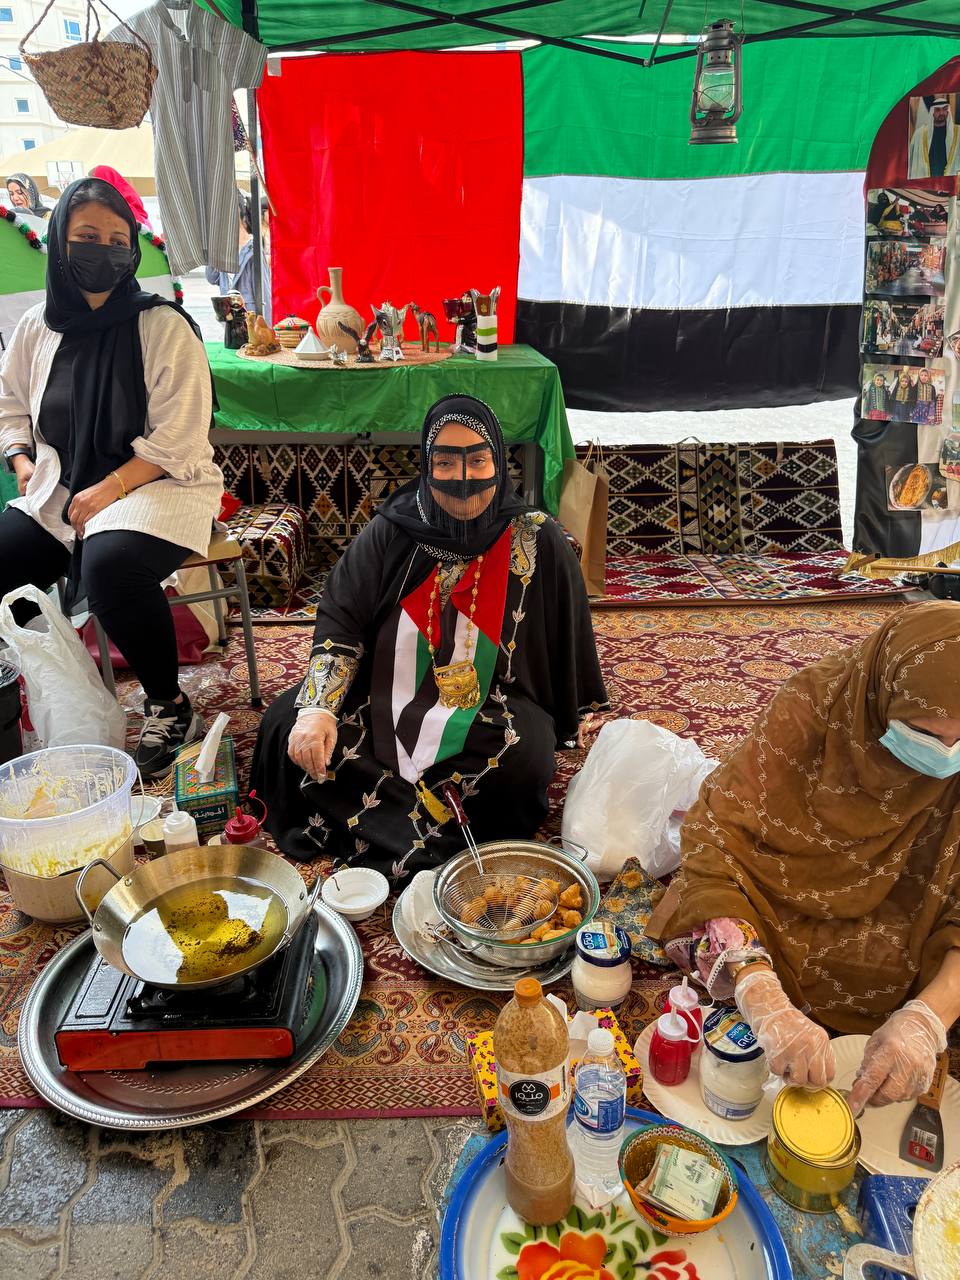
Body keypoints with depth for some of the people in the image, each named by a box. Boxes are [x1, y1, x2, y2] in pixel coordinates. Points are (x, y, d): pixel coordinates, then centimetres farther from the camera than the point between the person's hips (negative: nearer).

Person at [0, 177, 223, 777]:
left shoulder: (165, 327, -8)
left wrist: (107, 491, -17)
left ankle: (169, 710, -14)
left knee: (110, 564, -36)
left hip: (156, 487, -6)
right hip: (58, 493, 6)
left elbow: (177, 441, -13)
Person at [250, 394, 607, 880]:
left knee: (522, 763, -34)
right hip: (386, 695, 2)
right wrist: (318, 709, -22)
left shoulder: (538, 543, -6)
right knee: (284, 728, -18)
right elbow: (338, 621, -7)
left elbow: (566, 648, 3)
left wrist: (561, 727, 6)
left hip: (491, 707, -1)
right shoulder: (391, 532, -2)